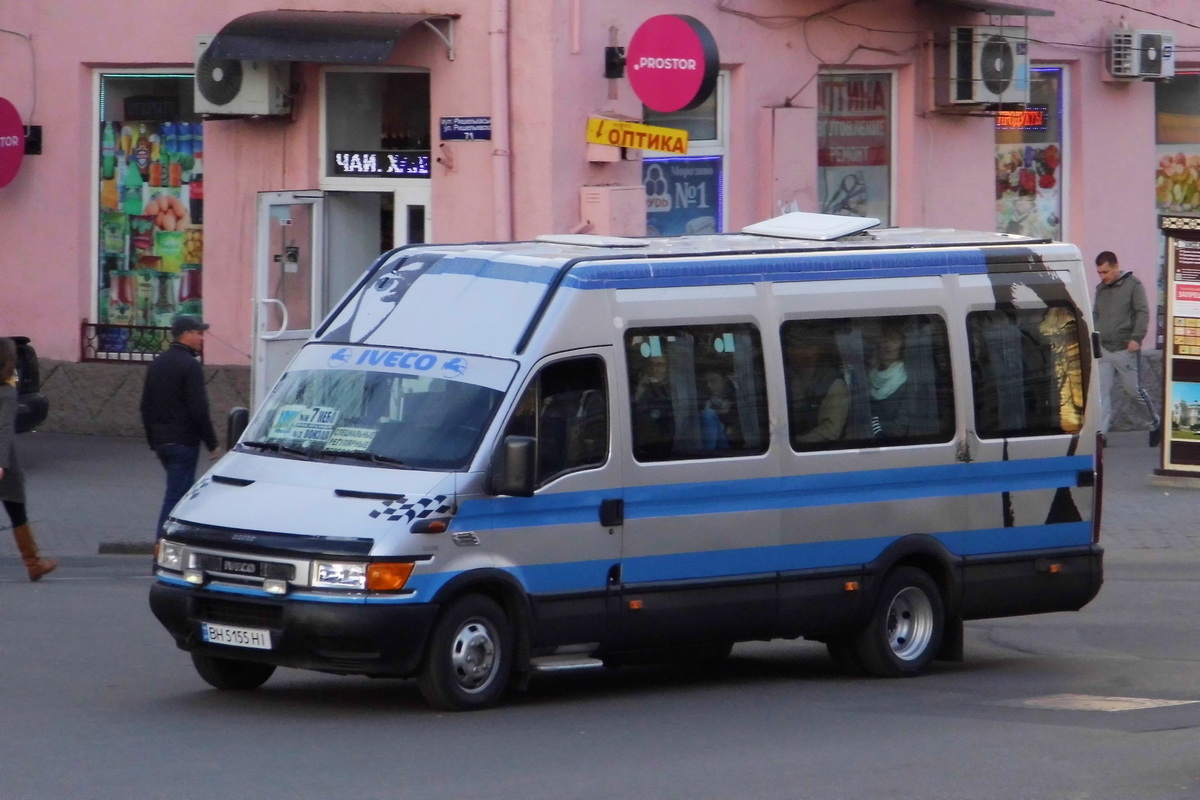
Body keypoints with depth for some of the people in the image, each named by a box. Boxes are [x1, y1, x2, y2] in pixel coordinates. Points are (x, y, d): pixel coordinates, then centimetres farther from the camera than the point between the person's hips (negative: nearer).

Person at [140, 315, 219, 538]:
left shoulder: (157, 364, 12)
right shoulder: (190, 365, -14)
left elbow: (146, 406, 17)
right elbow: (199, 410, -17)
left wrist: (153, 441, 23)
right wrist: (212, 444, -10)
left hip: (161, 442, 8)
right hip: (183, 442, -8)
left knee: (181, 492, 18)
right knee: (176, 496, -7)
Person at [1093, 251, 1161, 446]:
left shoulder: (1133, 285, -5)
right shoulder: (1101, 289, 14)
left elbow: (1143, 313, -10)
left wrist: (1136, 338, -19)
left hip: (1125, 350, -6)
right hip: (1104, 350, 6)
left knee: (1134, 389, 3)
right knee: (1103, 391, -4)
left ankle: (1155, 423, 23)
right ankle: (1101, 433, -8)